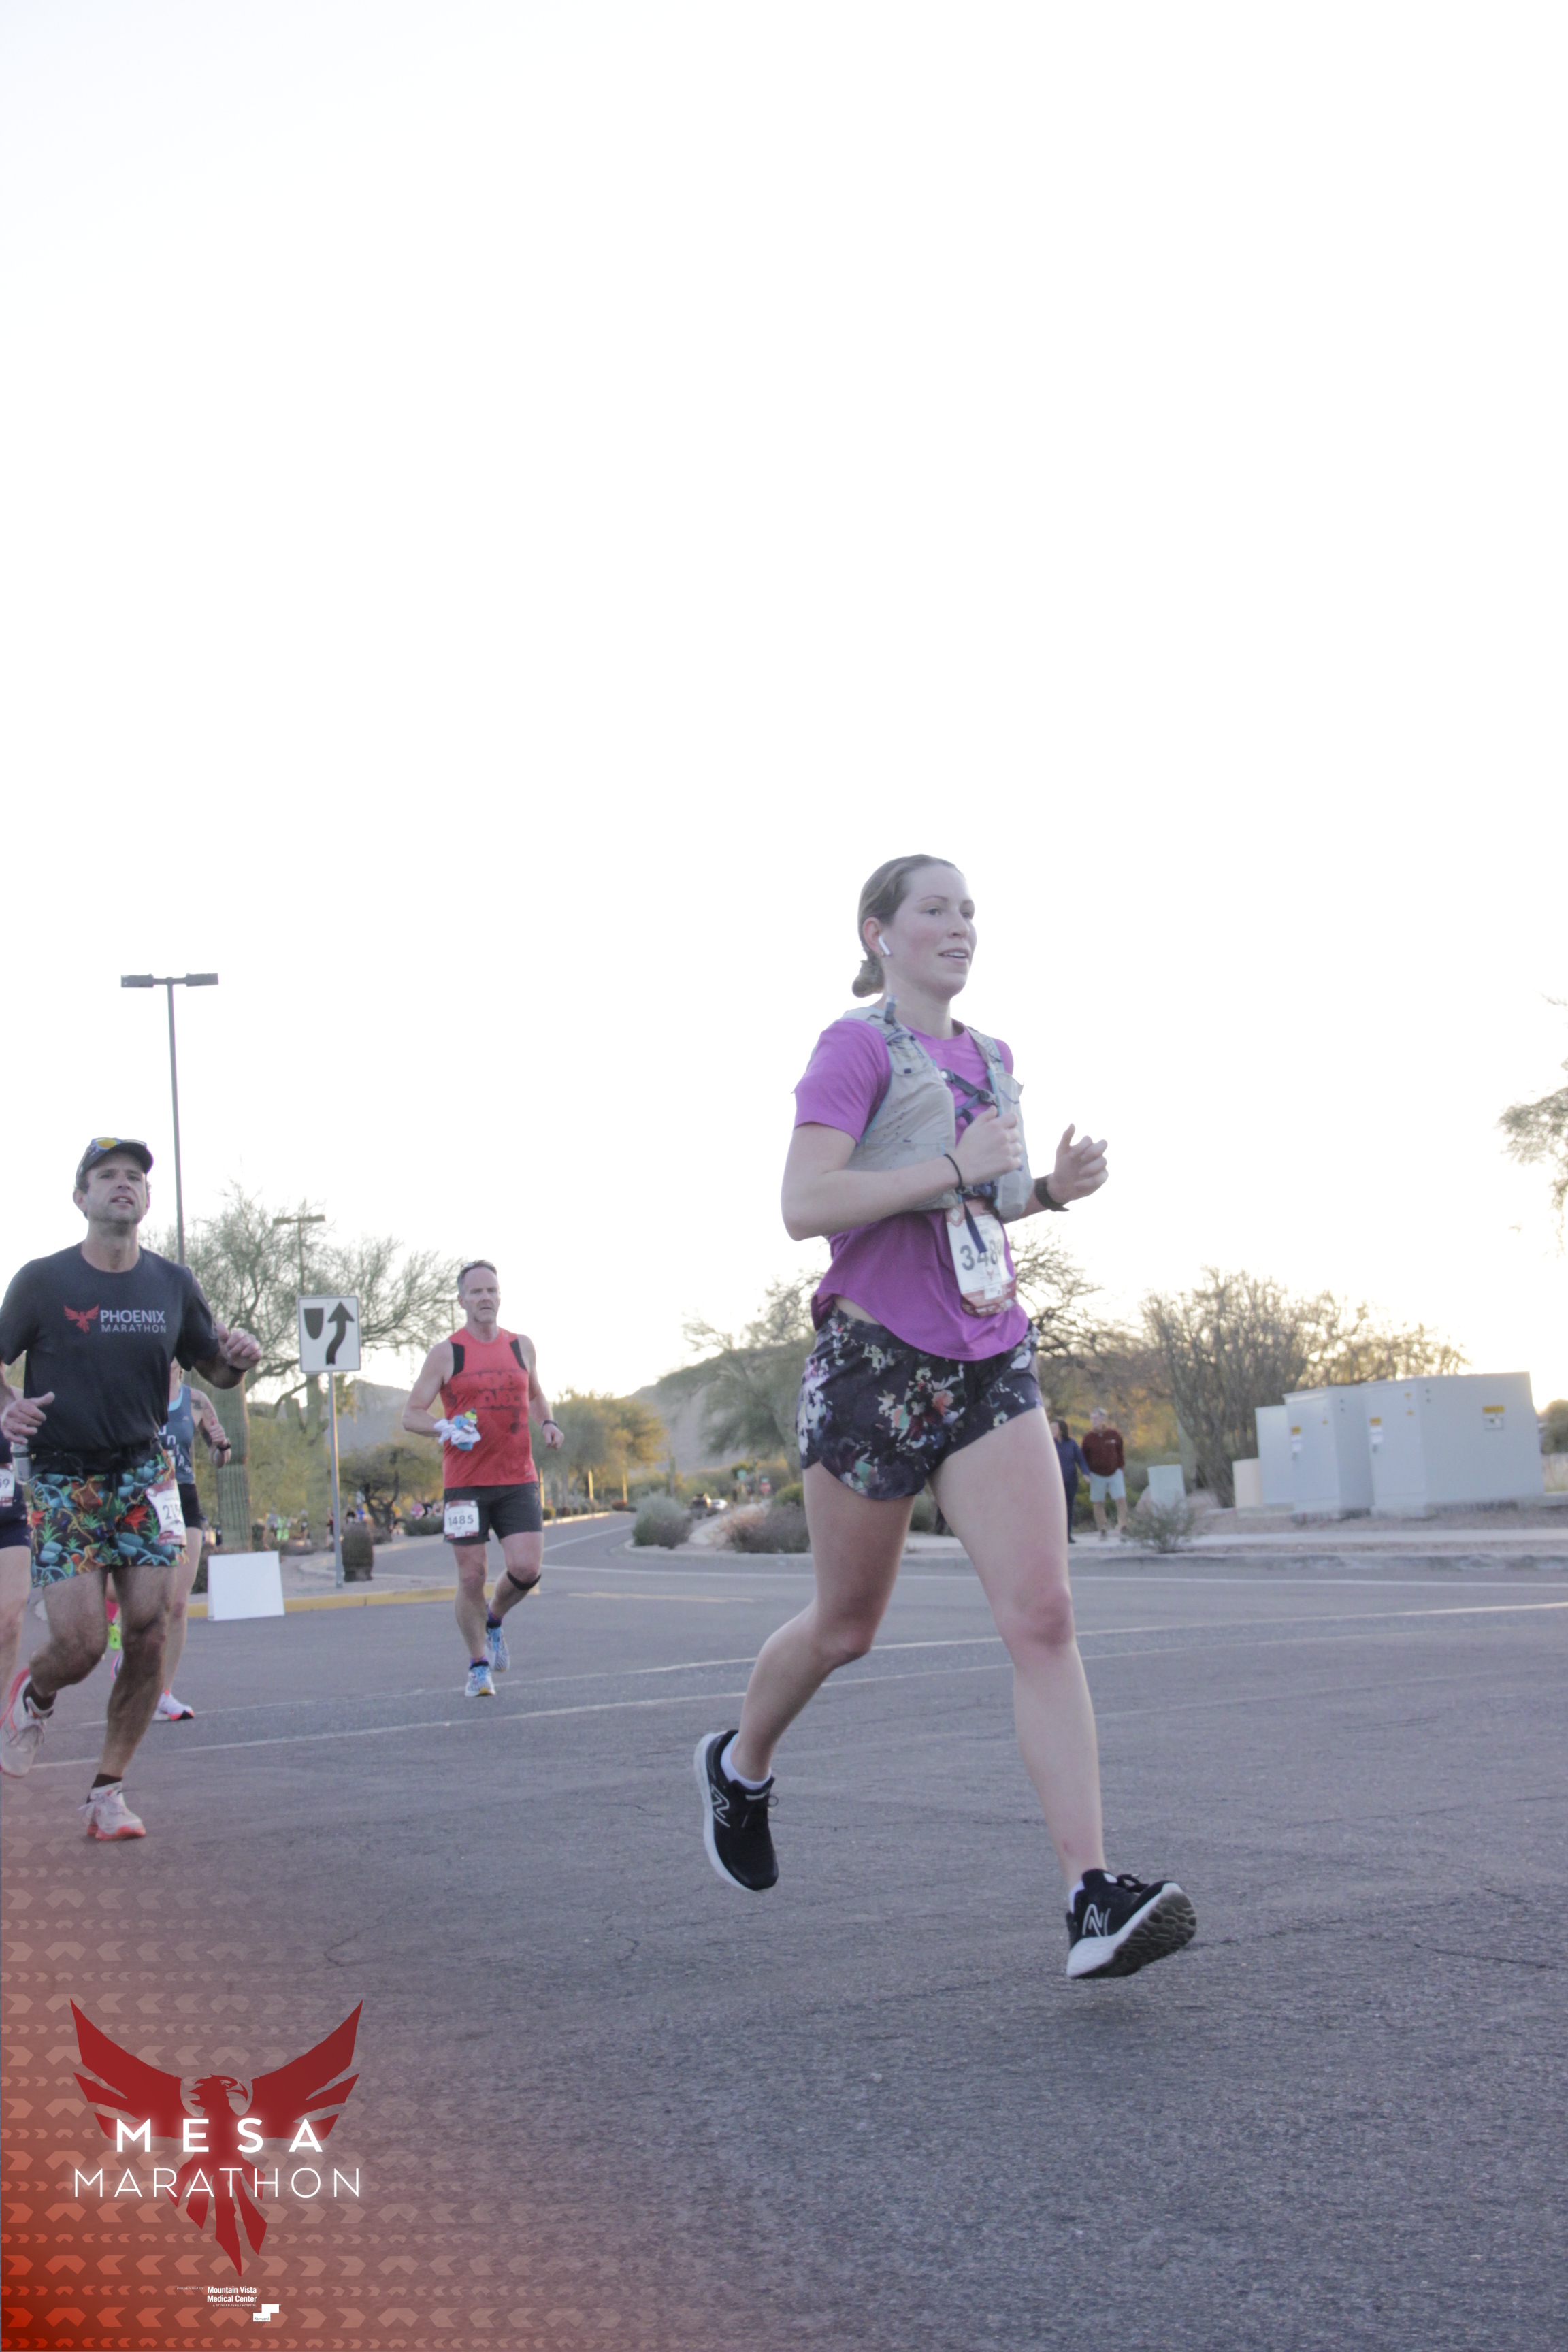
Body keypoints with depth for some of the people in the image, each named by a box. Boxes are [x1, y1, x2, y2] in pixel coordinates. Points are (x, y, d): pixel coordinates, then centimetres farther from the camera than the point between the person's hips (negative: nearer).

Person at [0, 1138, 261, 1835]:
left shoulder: (173, 1283, 4)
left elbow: (215, 1370, 15)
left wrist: (239, 1360, -9)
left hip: (145, 1475, 3)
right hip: (62, 1481, -3)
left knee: (148, 1634, -5)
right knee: (81, 1643, -11)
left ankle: (107, 1791, 10)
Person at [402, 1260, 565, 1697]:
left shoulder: (521, 1346, 11)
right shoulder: (446, 1353, 0)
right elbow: (411, 1414, 1)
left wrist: (548, 1423, 7)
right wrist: (445, 1428, -18)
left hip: (518, 1480, 2)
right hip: (465, 1483, -2)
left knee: (527, 1568, -12)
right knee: (471, 1578, -2)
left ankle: (495, 1620, 20)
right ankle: (478, 1666, 16)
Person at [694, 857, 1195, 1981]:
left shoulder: (990, 1059, 15)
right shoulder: (856, 1047, -7)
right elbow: (805, 1205, -19)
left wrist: (1054, 1189, 9)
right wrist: (954, 1170, -21)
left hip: (989, 1364, 5)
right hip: (876, 1363, -5)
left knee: (1043, 1617, -11)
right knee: (847, 1626, 11)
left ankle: (1096, 1901, -16)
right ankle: (741, 1766, 41)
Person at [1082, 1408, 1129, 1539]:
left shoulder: (1114, 1434, -3)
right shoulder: (1088, 1437, -4)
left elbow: (1121, 1452, 8)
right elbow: (1084, 1456, 4)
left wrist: (1121, 1468, 5)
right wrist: (1087, 1473, 0)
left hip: (1115, 1473, 0)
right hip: (1097, 1475, 0)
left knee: (1121, 1499, -10)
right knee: (1098, 1503, 2)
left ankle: (1122, 1527, -5)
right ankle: (1103, 1531, 11)